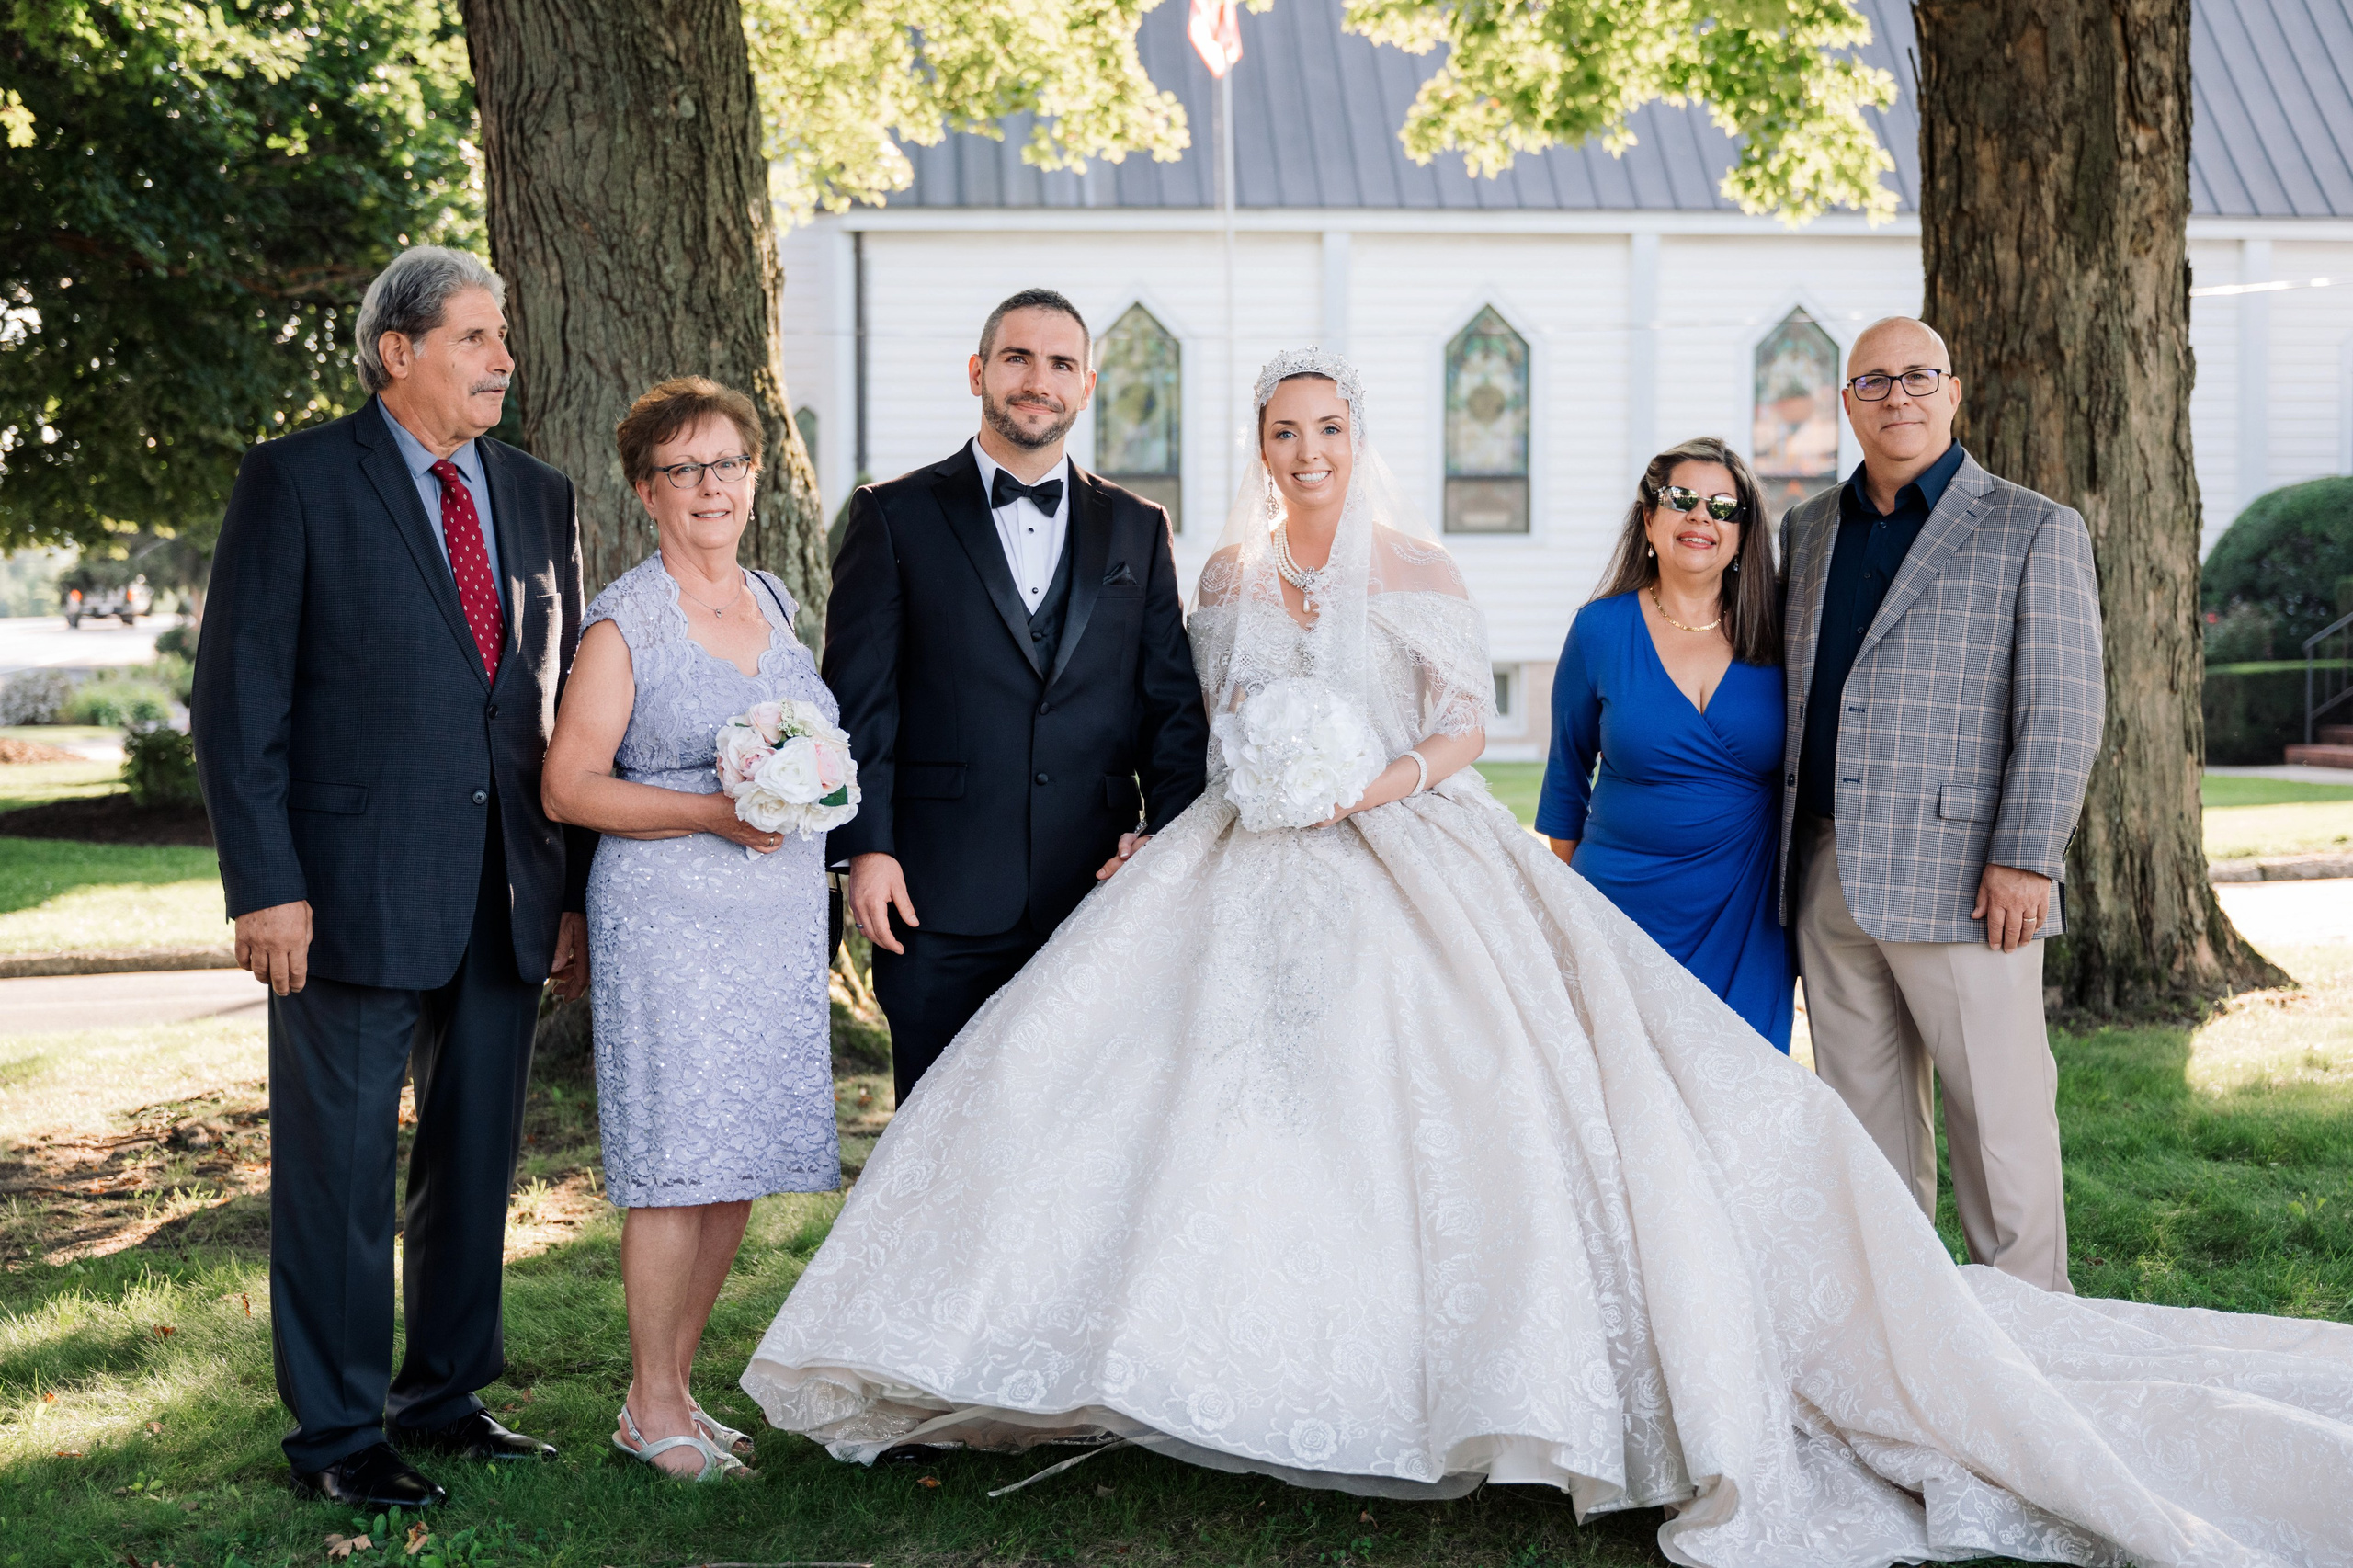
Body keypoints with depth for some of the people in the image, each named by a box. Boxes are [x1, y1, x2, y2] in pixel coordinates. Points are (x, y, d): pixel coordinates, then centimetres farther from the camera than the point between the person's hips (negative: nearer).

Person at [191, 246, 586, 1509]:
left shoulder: (539, 498, 12)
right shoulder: (296, 481, -3)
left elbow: (562, 705, 13)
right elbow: (237, 701, -7)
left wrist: (575, 891, 9)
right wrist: (265, 886, -14)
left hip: (506, 903, 5)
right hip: (354, 895, -5)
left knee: (477, 1160, 13)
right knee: (338, 1170, 3)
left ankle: (445, 1393, 28)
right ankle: (336, 1430, 15)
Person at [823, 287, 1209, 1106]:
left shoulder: (1137, 529, 13)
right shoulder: (896, 516, 4)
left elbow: (1175, 704, 11)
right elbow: (858, 699, 0)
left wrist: (1167, 829, -3)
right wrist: (865, 845, -8)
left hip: (1099, 888, 2)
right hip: (941, 900, -2)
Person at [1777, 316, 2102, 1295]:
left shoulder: (2035, 531, 1)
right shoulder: (1808, 529, 16)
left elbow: (2064, 711, -6)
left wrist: (2024, 859, -14)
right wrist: (1788, 856, 12)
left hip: (1961, 879, -5)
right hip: (1829, 879, 5)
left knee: (2000, 1122, -1)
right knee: (1864, 1120, 10)